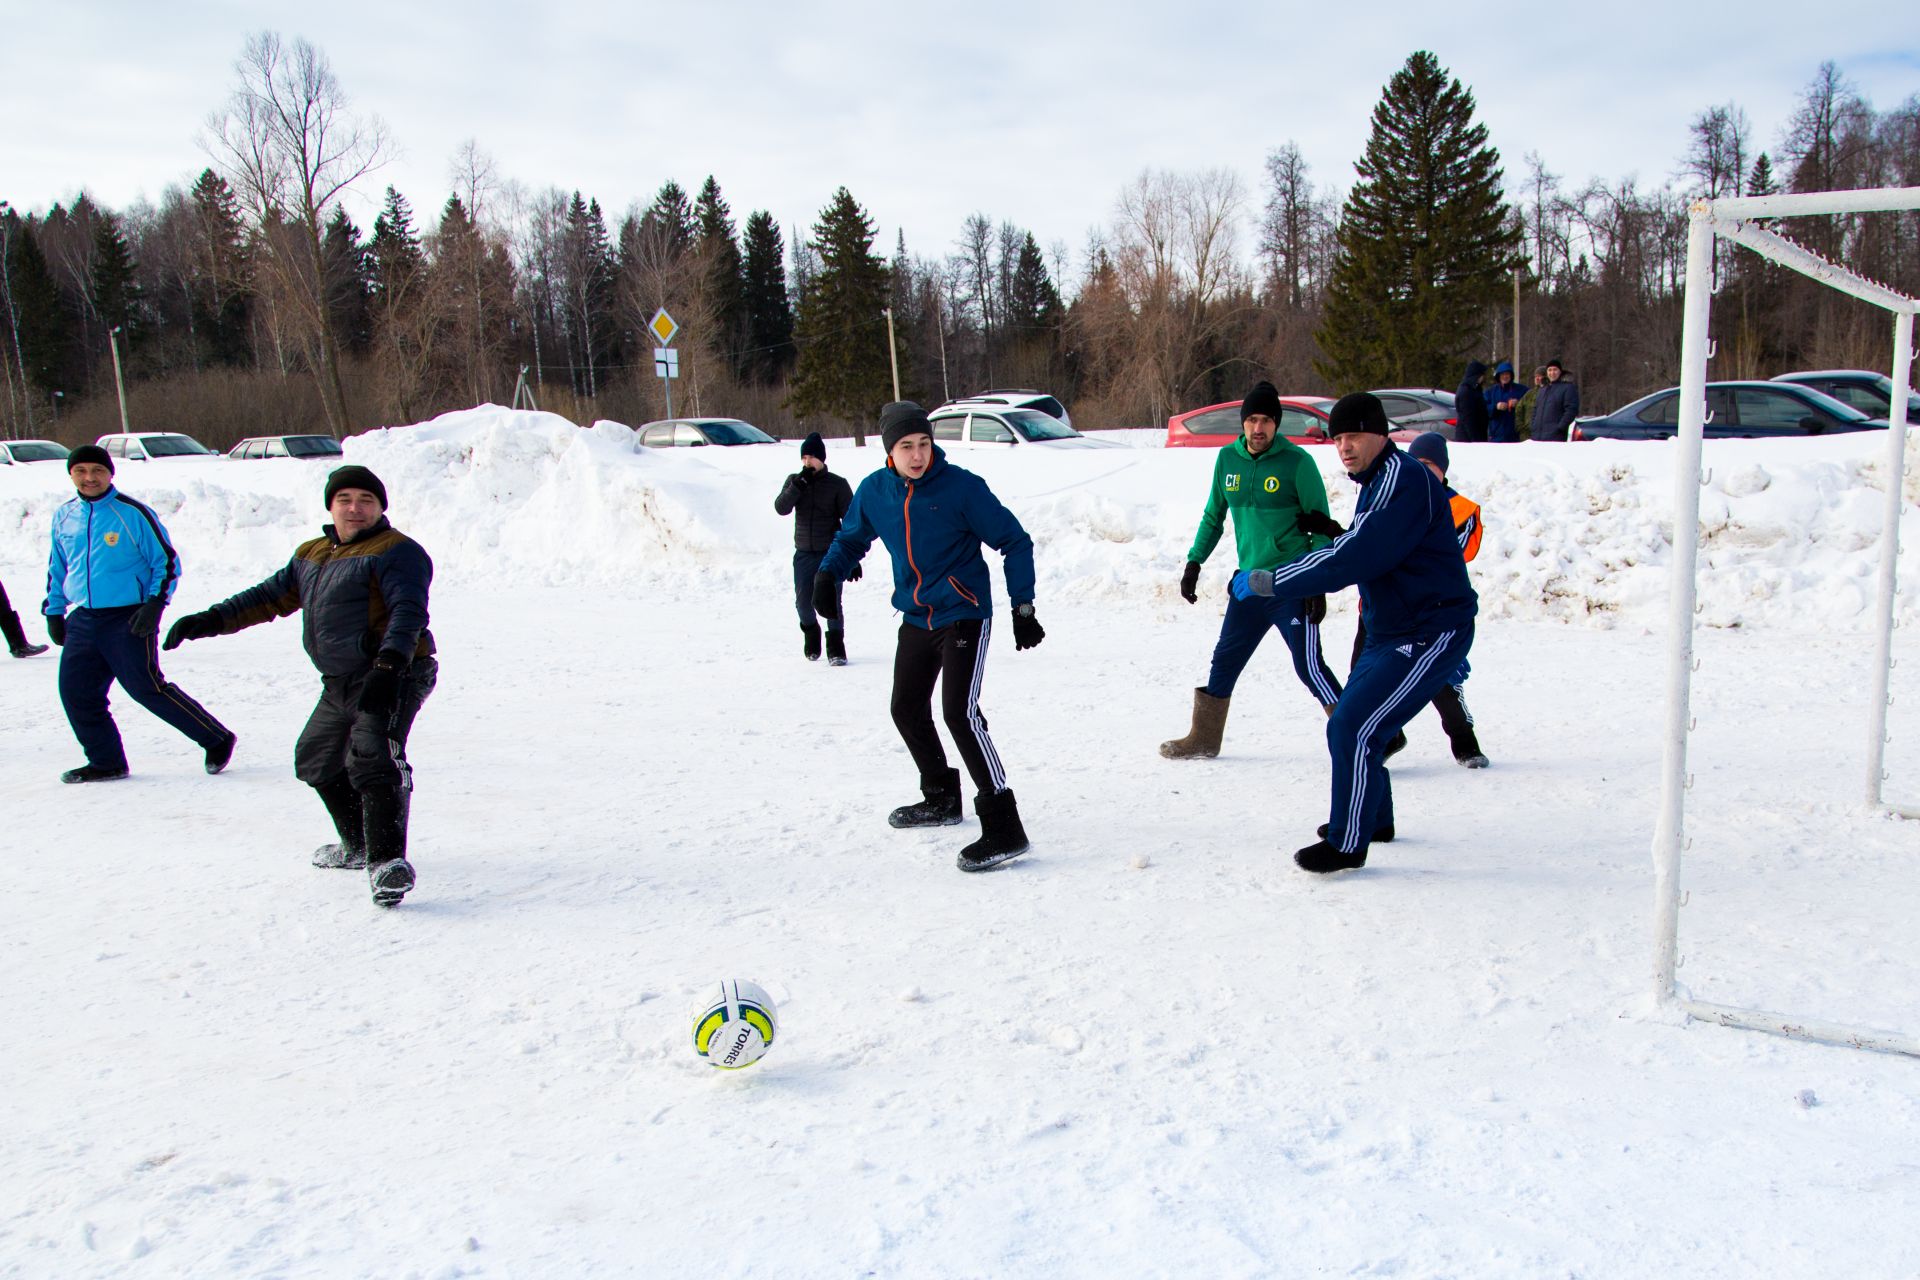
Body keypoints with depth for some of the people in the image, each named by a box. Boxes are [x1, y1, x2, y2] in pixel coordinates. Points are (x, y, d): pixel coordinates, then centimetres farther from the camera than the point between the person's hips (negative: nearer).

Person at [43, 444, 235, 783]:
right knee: (76, 692, 3)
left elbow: (167, 561, -4)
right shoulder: (64, 517, 10)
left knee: (147, 688, -9)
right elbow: (56, 569, 23)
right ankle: (106, 762, 17)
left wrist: (154, 604, -13)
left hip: (128, 619, -6)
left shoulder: (133, 513, -7)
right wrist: (54, 611, 18)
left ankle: (217, 739, 3)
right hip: (82, 621, 6)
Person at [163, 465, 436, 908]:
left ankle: (388, 860, -32)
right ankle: (359, 845, 37)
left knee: (372, 759, -28)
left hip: (394, 677, -10)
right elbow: (271, 597, 25)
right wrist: (209, 621, 17)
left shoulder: (396, 551, -9)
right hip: (340, 684, 10)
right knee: (315, 761, 22)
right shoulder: (311, 556, 19)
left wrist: (388, 664, -37)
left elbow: (408, 612, -22)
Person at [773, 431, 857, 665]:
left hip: (831, 553, -3)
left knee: (832, 602, -5)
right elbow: (781, 508, -9)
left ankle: (836, 647, 9)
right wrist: (798, 485, -20)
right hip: (804, 553, 3)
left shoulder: (838, 484, -3)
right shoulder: (794, 481, 6)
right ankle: (811, 632, 31)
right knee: (803, 601, 2)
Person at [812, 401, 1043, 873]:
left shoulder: (961, 487, -15)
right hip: (916, 620, 7)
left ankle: (1003, 828, -17)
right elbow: (851, 538, 19)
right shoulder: (874, 491, -1)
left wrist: (1022, 607, -12)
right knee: (907, 710, 17)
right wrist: (828, 574, -1)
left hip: (964, 616, -7)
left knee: (960, 713, -20)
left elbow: (1014, 542, -8)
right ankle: (941, 799, 39)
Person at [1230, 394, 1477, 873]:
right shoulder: (1377, 482, 13)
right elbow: (1353, 553, 17)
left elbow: (1354, 558, -28)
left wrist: (1266, 581, -25)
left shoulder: (1402, 479, -20)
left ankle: (1347, 844, -3)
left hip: (1430, 634, -10)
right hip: (1392, 631, 10)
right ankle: (1375, 819, 36)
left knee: (1352, 727, -15)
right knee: (1352, 721, 17)